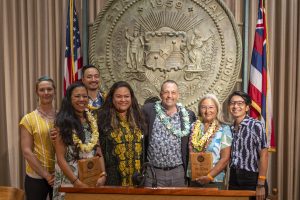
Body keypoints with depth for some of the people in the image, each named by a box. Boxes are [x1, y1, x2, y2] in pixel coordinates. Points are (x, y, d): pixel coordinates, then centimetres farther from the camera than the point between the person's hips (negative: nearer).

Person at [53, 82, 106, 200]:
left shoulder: (92, 121, 6)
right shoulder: (63, 122, -9)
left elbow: (98, 152, 5)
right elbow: (60, 158, -12)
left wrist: (103, 174, -8)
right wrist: (77, 182, -18)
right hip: (69, 180, -4)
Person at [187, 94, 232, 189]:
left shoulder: (224, 129, -4)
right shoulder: (194, 127, 5)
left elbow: (225, 158, -8)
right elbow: (189, 152, 11)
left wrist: (209, 176, -15)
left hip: (214, 181, -3)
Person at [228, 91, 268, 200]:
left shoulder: (255, 125, -10)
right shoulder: (231, 128, 6)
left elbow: (263, 155, -12)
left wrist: (261, 185, -15)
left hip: (252, 180, -5)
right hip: (234, 179, 5)